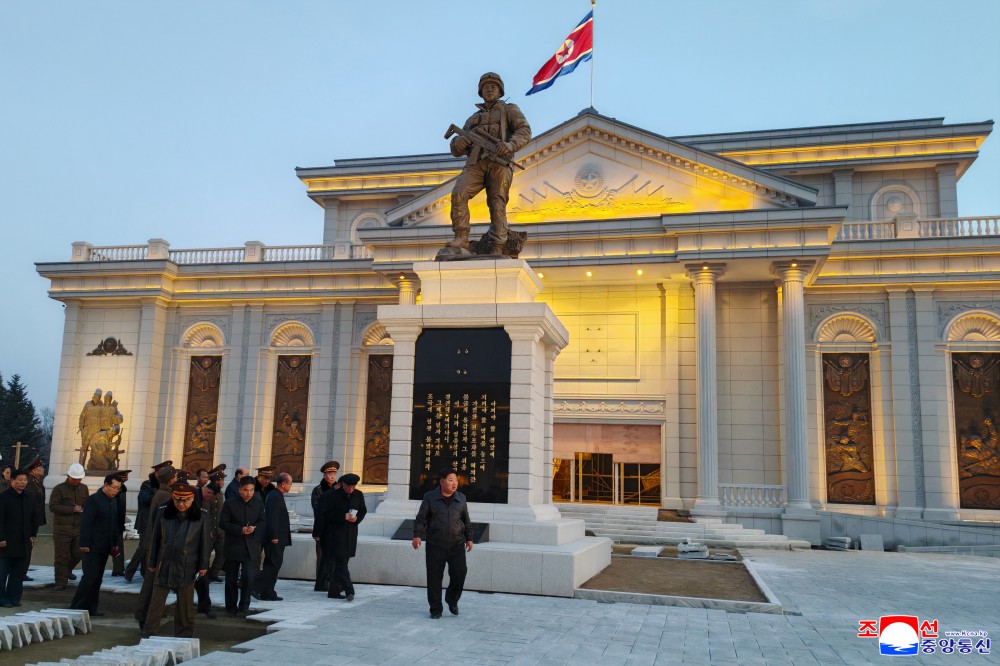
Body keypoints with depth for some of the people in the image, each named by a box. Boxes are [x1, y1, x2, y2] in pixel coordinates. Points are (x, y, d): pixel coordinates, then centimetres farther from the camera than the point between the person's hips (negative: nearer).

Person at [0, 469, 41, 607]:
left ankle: (14, 598, 15)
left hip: (23, 543, 6)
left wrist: (33, 535, 12)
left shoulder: (28, 498, 11)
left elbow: (34, 517, 20)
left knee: (19, 572, 8)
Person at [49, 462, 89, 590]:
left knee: (78, 554, 11)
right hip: (62, 528, -5)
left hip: (79, 528, 5)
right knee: (61, 555, -3)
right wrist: (72, 509, -17)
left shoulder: (84, 489, 11)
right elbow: (52, 506, -13)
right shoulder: (59, 489, -5)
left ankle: (67, 571, 38)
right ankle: (61, 582, 3)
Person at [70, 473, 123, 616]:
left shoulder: (114, 501, 10)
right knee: (90, 576, -6)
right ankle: (77, 606, 4)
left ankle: (91, 606, 17)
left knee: (97, 578, 10)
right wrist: (84, 544, -17)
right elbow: (86, 523, -15)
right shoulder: (94, 500, -12)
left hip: (105, 547, 7)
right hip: (93, 546, -7)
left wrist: (115, 543, 13)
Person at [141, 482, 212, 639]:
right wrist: (151, 563, 8)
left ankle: (184, 635, 20)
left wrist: (203, 566, -1)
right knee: (156, 600, 7)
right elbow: (154, 538, 5)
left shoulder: (201, 516, -6)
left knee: (185, 603, 8)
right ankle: (147, 632, 21)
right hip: (164, 565, 1)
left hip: (187, 567, -1)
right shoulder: (162, 513, -2)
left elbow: (205, 542, -1)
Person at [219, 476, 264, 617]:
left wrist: (254, 528, -13)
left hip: (251, 546, 1)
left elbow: (262, 522, 9)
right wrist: (240, 530, -18)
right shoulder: (230, 503, -5)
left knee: (248, 576, -11)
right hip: (233, 545, -1)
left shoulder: (258, 503, 3)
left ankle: (244, 603, 11)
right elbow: (223, 523, -6)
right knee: (231, 578, 8)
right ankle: (231, 607, 24)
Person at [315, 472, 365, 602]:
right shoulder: (332, 495, -9)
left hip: (350, 533, 5)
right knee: (341, 562, -11)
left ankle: (334, 591, 22)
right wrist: (343, 516, -18)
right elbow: (326, 514, -10)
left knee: (342, 562, 11)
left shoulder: (359, 495, 5)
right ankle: (349, 590, -14)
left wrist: (356, 518, -6)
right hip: (335, 533, -5)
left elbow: (363, 511, 15)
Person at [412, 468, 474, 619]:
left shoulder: (461, 498, 6)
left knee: (459, 573, -8)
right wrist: (417, 535, -15)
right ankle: (435, 609, 15)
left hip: (457, 545, 2)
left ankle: (452, 600, 19)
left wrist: (469, 538, 13)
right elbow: (421, 518, -3)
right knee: (434, 577, 1)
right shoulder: (430, 498, -2)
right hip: (435, 545, -2)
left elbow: (466, 520, 15)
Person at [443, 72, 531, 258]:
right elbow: (456, 151, 25)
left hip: (499, 163, -3)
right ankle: (461, 244, -29)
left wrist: (510, 145, -20)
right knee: (458, 194, -24)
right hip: (476, 163, 3)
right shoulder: (473, 119, 32)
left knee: (497, 207, -17)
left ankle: (496, 253, -23)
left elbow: (525, 131, 2)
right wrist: (458, 143, -2)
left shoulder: (509, 110, 22)